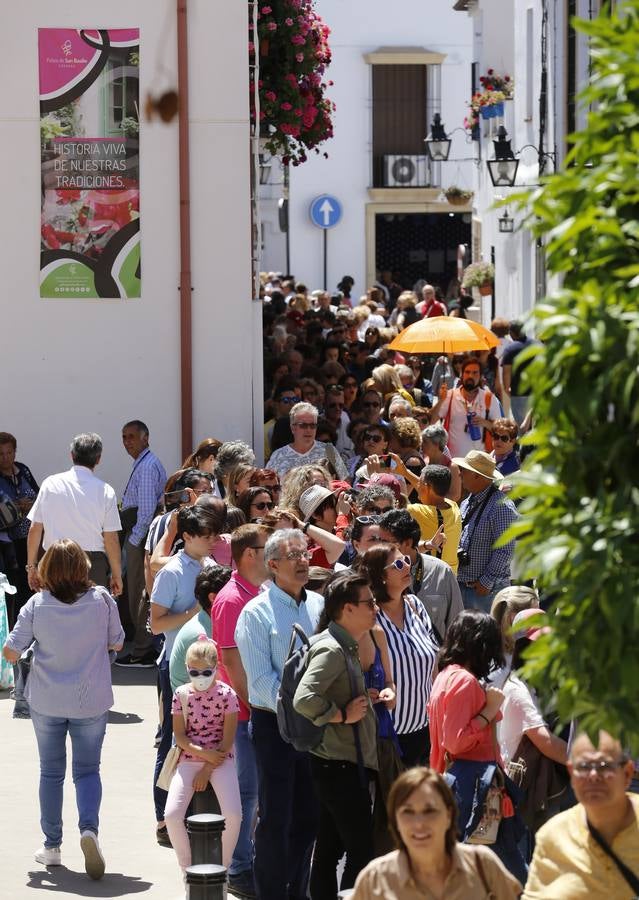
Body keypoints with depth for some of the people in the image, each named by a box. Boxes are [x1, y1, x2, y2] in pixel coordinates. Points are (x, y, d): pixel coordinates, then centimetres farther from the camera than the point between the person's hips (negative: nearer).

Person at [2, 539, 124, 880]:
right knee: (87, 770, 8)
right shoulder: (102, 600, -10)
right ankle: (89, 827, -18)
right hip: (91, 701, 0)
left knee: (51, 772, 14)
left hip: (47, 702, 0)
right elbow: (116, 643, 3)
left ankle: (52, 847, 19)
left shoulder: (36, 605, -12)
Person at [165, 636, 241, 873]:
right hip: (189, 758, 2)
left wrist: (208, 769, -11)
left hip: (220, 758, -2)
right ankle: (187, 869, 1)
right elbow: (179, 736, 0)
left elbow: (228, 739, -6)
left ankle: (222, 868, -1)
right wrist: (204, 753, -15)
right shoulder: (182, 695, 1)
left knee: (233, 815, -23)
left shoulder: (226, 694, -5)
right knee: (172, 814, -18)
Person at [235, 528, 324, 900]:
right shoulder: (257, 613, -8)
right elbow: (261, 678, -12)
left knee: (309, 815, 11)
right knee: (276, 817, -2)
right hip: (274, 722, -5)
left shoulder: (319, 605, 8)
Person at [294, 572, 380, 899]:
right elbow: (304, 699, -31)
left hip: (338, 764, 10)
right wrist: (343, 715, -21)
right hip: (341, 765, -10)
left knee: (329, 848, 13)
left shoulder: (346, 646, 14)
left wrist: (371, 699, 12)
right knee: (362, 850, -7)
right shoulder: (331, 649, -18)